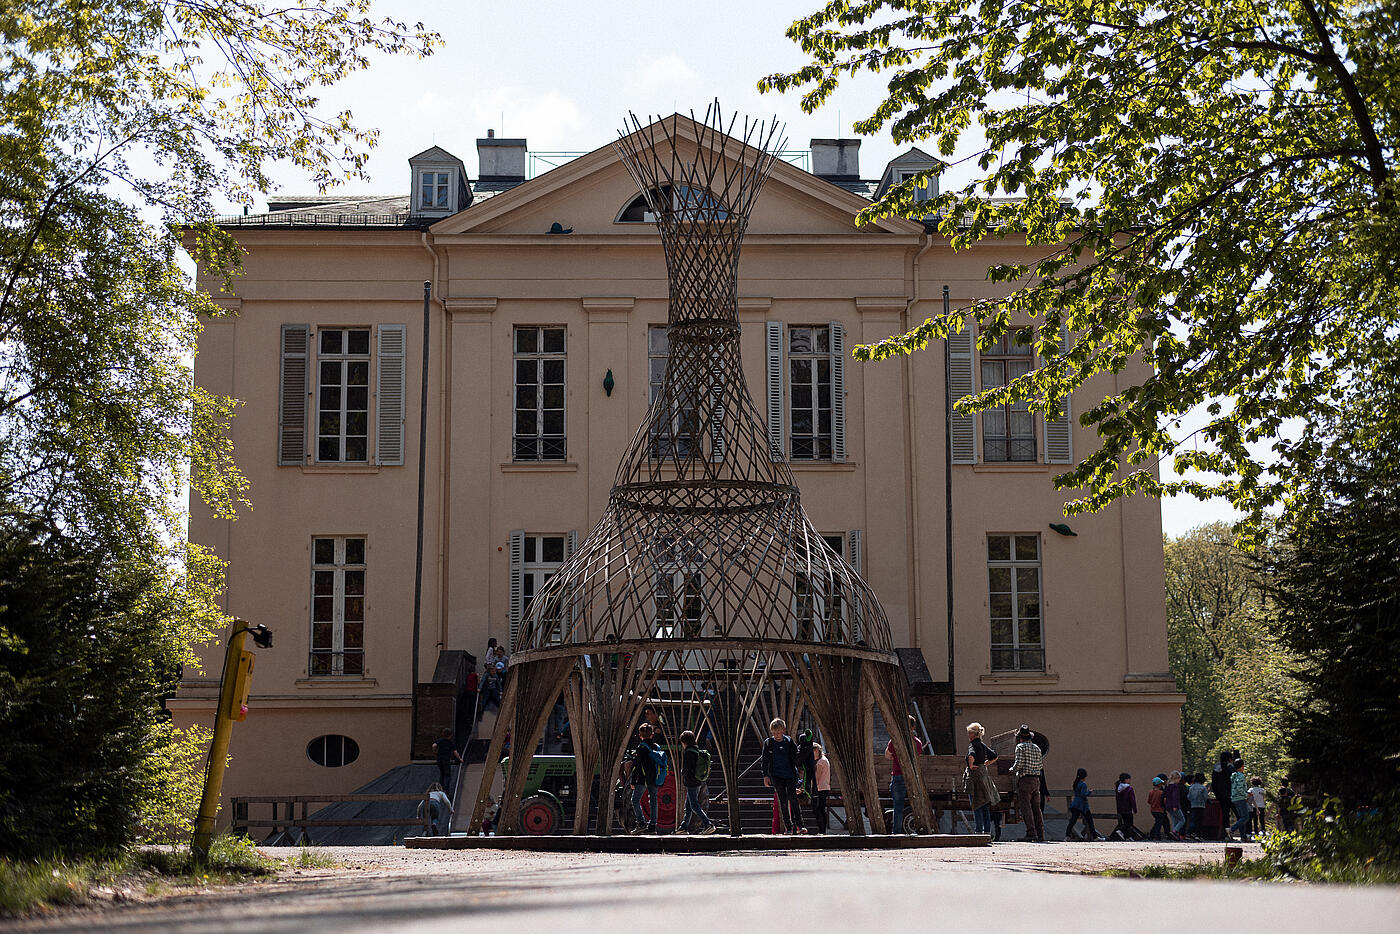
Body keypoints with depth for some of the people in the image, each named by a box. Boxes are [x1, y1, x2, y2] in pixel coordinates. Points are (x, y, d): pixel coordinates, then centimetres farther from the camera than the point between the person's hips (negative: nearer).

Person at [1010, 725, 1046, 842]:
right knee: (1036, 807, 10)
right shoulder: (1037, 748, 14)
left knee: (1025, 807, -7)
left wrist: (1012, 770, 5)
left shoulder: (1021, 747, -5)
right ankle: (1041, 835, 8)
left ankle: (1031, 833, -16)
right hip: (1036, 779, 6)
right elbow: (1040, 766, 15)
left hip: (1024, 780, -6)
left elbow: (1019, 763, -14)